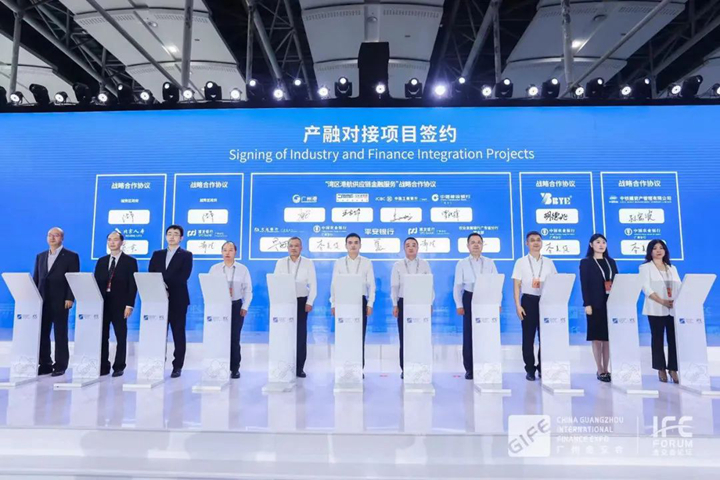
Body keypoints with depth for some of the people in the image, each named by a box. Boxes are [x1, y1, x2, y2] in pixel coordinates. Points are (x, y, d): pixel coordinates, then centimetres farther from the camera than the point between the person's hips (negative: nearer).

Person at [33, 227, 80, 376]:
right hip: (42, 300, 5)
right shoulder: (40, 256, 16)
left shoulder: (71, 256, -1)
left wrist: (70, 298, -14)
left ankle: (60, 366, 7)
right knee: (42, 333, 7)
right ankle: (45, 364, 16)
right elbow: (35, 278, 15)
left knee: (60, 334, 1)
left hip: (60, 301, -5)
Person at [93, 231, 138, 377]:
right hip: (102, 303, 4)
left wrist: (129, 305, -13)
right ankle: (103, 366, 16)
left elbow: (133, 285, -5)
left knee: (121, 337, 3)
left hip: (119, 304, -4)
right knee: (102, 336, 6)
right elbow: (96, 282, 11)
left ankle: (119, 367, 11)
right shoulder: (101, 261, 13)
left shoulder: (130, 261, 0)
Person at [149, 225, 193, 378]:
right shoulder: (157, 254, 16)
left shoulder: (186, 255, 4)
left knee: (178, 333, 1)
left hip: (178, 299, -3)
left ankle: (177, 367, 7)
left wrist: (165, 283, -16)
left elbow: (183, 276, -9)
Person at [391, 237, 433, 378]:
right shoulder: (398, 265, 4)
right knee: (404, 337, 2)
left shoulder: (424, 264, 5)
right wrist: (395, 305, -3)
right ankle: (404, 369, 10)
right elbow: (394, 286, 3)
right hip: (403, 303, 0)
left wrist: (430, 303, -2)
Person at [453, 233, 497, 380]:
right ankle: (469, 368, 10)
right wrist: (459, 305, -5)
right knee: (469, 334, 1)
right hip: (469, 299, -1)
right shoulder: (462, 264, 5)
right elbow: (457, 286, 3)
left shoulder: (490, 263, 9)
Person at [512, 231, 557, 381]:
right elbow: (516, 285, -2)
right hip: (528, 300, -2)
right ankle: (530, 369, 13)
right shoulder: (521, 262, 1)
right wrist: (518, 305, -9)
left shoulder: (548, 262, 9)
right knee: (528, 337, 3)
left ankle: (542, 368, 17)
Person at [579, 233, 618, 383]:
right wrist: (587, 304, -14)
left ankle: (606, 369, 15)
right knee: (597, 338, 1)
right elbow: (584, 284, -6)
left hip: (611, 303, 5)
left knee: (608, 337, 7)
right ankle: (600, 371, 8)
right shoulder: (586, 262, 0)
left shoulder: (611, 262, 15)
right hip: (596, 304, -4)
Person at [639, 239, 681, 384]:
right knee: (658, 339, 1)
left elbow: (679, 287, 10)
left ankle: (673, 369, 9)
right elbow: (646, 288, -8)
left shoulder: (672, 268, 18)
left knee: (674, 338, 0)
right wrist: (662, 301, -18)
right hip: (656, 309, -4)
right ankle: (661, 369, 9)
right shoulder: (645, 267, 3)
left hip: (674, 308, 4)